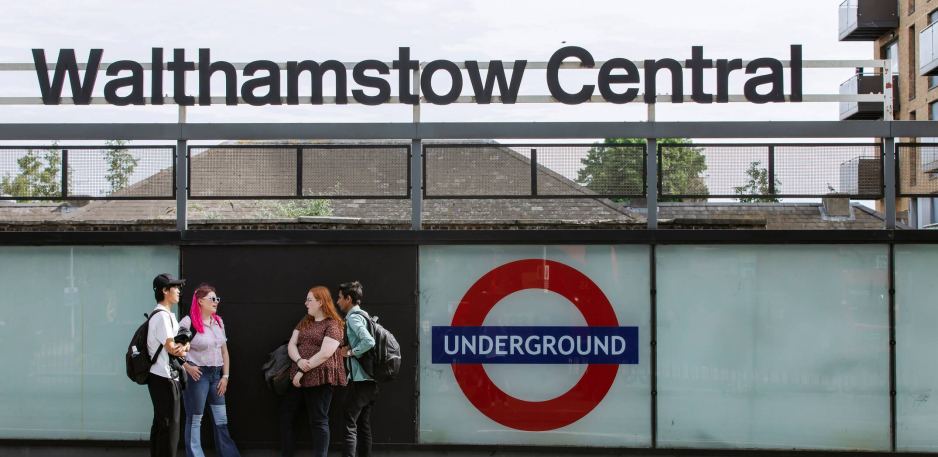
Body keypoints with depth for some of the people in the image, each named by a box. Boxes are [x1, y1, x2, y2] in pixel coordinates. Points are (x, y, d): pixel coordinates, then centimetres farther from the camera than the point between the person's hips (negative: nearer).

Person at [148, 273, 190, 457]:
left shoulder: (168, 315, 18)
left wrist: (182, 347, -9)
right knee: (169, 426, -8)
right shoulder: (162, 316, -15)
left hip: (161, 377, 10)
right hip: (164, 378, -10)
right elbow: (171, 347, -21)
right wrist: (183, 347, -2)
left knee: (160, 424, 15)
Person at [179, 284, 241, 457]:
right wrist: (187, 366, -16)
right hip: (197, 374, -7)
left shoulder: (218, 322, 11)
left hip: (216, 375, 7)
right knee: (195, 419, 2)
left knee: (222, 420, 10)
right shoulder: (188, 322, -10)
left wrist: (225, 376, 8)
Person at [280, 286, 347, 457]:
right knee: (286, 412, 13)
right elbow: (292, 344, 7)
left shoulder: (333, 325, -10)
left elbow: (325, 353, -19)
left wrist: (302, 371, -17)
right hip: (300, 376, 8)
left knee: (318, 420, -3)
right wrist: (299, 361, -15)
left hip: (320, 378, -8)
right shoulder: (305, 322, 15)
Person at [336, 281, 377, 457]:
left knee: (349, 424, -10)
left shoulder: (353, 317, -11)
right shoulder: (363, 316, 17)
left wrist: (350, 352, -13)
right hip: (368, 380, 10)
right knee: (363, 426, 11)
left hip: (359, 380, -10)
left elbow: (369, 341, -25)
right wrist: (350, 348, 9)